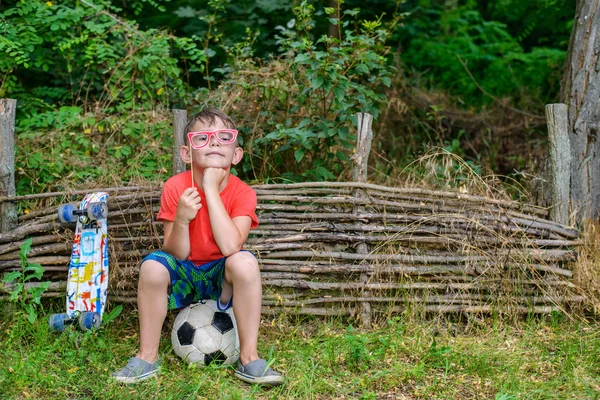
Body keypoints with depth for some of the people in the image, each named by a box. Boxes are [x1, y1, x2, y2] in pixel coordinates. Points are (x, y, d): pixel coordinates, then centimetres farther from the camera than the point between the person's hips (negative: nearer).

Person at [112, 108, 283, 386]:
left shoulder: (242, 193, -16)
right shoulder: (175, 188, -15)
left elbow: (230, 247, -33)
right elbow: (177, 254, -14)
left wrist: (212, 188, -31)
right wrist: (181, 219, -35)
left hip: (221, 277, -1)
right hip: (184, 274, 1)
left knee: (245, 261, -32)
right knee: (153, 266, -29)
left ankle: (249, 358, -19)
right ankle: (148, 356, -10)